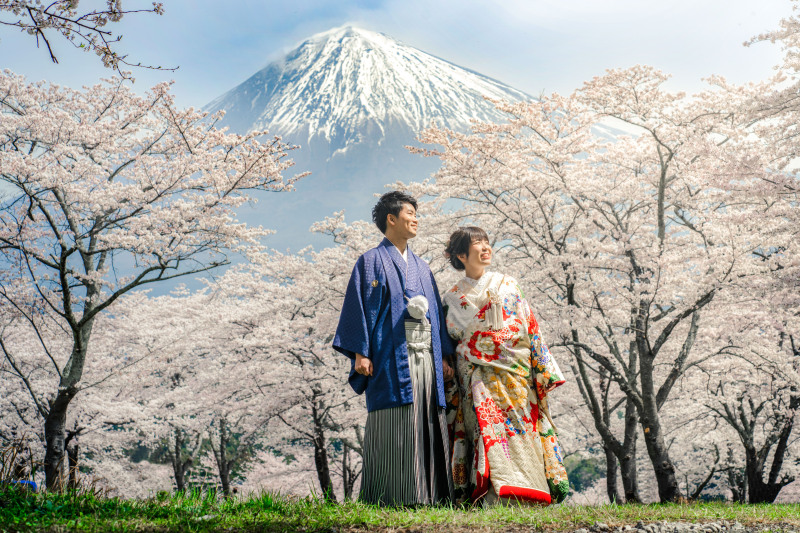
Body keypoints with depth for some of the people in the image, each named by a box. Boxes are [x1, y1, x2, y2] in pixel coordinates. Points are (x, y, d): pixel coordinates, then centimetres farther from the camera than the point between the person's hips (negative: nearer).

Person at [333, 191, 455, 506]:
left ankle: (429, 494, 6)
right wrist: (360, 352, -14)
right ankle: (390, 499, -5)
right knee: (394, 429, -9)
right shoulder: (372, 261, 6)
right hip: (392, 357, -6)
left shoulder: (421, 267, 24)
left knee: (428, 427, 2)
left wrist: (445, 356, 13)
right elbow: (359, 307, -3)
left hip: (426, 356, 6)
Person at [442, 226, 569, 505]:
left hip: (514, 375, 0)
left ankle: (524, 498, -5)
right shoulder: (452, 298, 11)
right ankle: (494, 499, -11)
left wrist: (543, 372, 2)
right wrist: (451, 388, 8)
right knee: (487, 433, -12)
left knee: (518, 432, -8)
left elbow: (530, 328, 8)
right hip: (478, 382, 0)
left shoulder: (508, 285, 12)